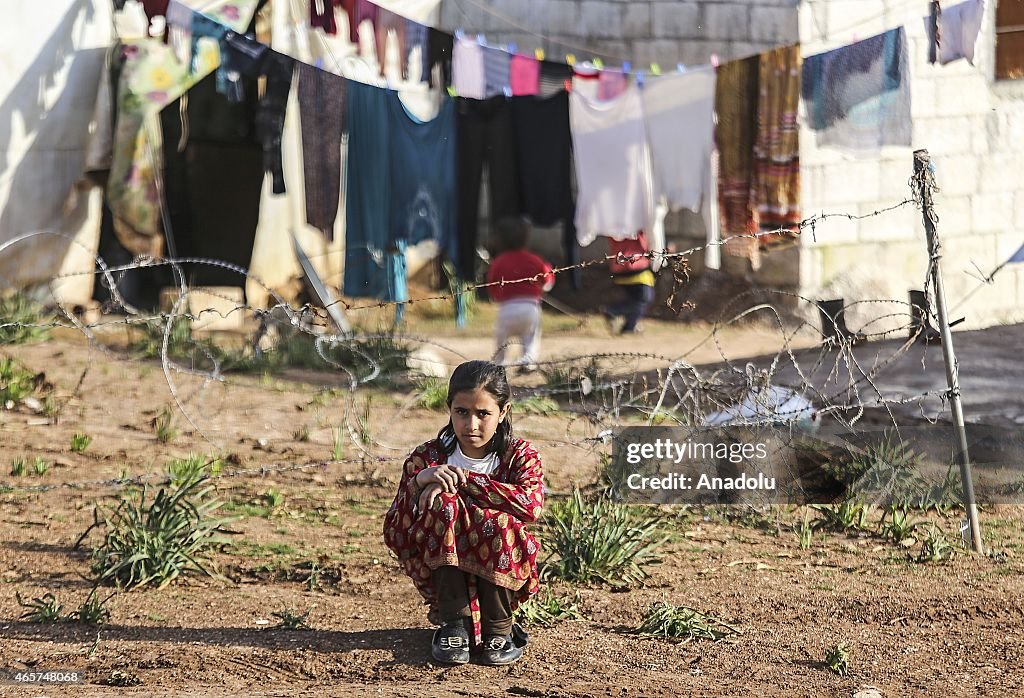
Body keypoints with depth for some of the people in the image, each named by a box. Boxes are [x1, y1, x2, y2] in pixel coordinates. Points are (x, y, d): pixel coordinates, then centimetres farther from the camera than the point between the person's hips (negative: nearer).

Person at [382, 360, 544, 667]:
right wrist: (419, 481, -28)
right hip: (445, 579, 1)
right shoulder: (427, 458, -4)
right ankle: (454, 624, -21)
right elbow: (394, 535, -12)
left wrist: (464, 480, -29)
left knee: (498, 519, -30)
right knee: (443, 502, -24)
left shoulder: (519, 455, -4)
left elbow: (531, 504, -28)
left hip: (501, 578, -1)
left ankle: (498, 629, -13)